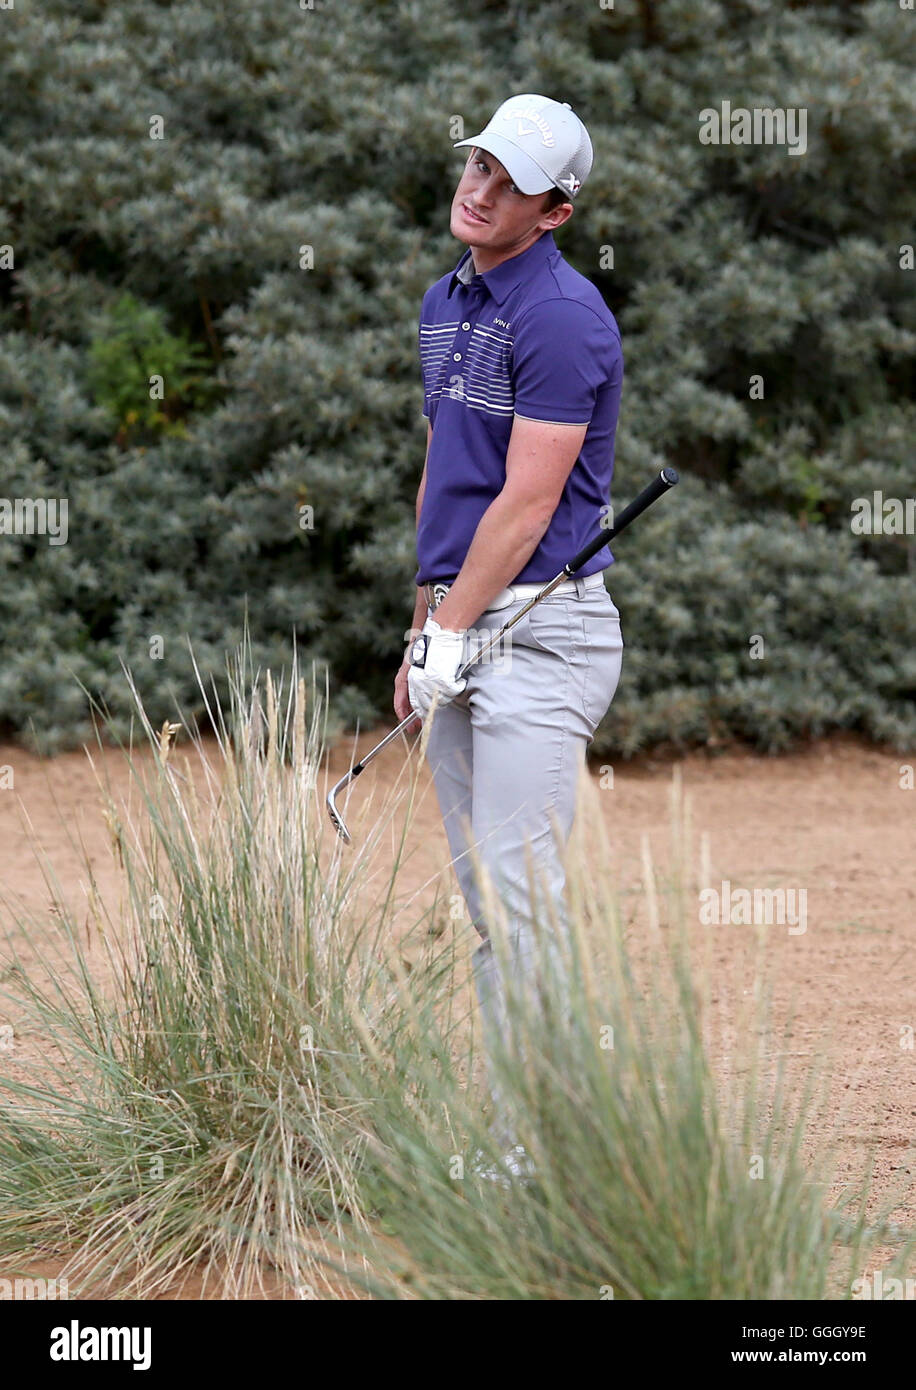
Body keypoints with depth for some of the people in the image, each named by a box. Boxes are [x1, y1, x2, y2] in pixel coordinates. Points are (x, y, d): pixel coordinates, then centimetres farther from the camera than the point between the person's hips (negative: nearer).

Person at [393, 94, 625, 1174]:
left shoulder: (563, 316, -14)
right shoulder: (445, 304, 15)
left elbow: (528, 500, -17)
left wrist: (450, 630, -15)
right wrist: (423, 627, 18)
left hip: (542, 629, -9)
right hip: (466, 633, 9)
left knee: (520, 894, -11)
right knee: (481, 898, 10)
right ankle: (510, 1136, 15)